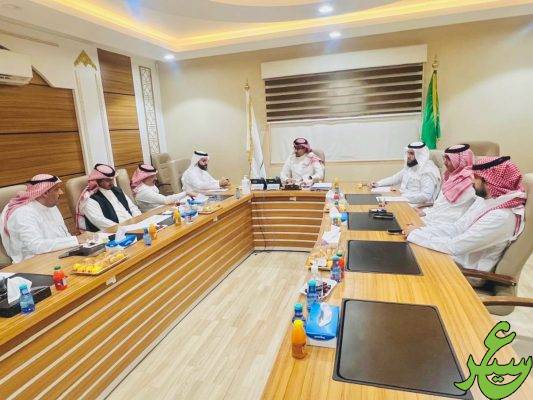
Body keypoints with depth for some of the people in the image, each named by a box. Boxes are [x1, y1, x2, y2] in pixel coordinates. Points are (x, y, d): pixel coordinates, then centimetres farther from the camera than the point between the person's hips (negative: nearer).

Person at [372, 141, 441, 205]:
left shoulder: (428, 171, -17)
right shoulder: (409, 166, 10)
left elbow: (426, 196, -25)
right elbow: (395, 178, 22)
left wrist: (403, 197, -29)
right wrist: (378, 184, 10)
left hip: (417, 205, -8)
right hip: (403, 199, 8)